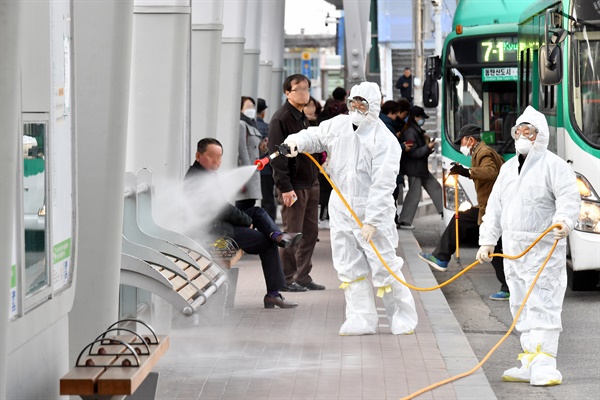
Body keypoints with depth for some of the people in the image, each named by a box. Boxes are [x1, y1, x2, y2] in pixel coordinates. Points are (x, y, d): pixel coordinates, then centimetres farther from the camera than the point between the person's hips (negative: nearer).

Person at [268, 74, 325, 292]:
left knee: (310, 232, 9)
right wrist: (285, 187, -21)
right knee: (292, 233, -4)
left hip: (310, 184, 9)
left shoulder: (303, 118, 16)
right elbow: (277, 155, -16)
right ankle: (286, 279, 4)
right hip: (293, 186, -9)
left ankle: (303, 276, 17)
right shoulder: (281, 118, -11)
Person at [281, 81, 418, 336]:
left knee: (384, 266, -4)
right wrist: (296, 141, -4)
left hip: (372, 211, -6)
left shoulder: (385, 141, -14)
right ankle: (362, 319, 14)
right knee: (350, 268, 7)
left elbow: (382, 185, -19)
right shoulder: (338, 126, 3)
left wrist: (371, 220, -24)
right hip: (341, 209, 6)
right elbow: (315, 136, 20)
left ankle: (403, 317, 11)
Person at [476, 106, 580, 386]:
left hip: (543, 249, -8)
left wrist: (564, 220, -36)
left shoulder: (553, 165, -4)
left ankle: (544, 365, -13)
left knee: (542, 304, -12)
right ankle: (530, 363, 15)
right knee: (522, 307, 10)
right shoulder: (508, 168, 20)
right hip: (513, 250, 8)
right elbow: (495, 206, 20)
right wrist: (487, 240, 14)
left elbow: (569, 197, -16)